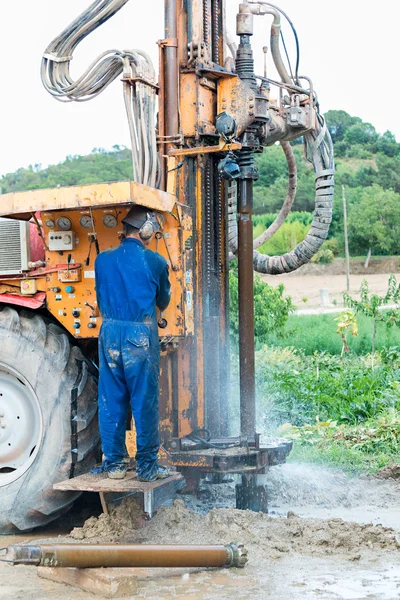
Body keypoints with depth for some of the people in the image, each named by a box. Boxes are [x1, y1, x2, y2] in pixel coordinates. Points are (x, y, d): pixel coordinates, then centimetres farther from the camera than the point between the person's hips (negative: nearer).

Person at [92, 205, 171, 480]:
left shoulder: (103, 259, 5)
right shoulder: (155, 262, -4)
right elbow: (163, 302, 10)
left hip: (110, 332, 4)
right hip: (141, 334, -3)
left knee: (111, 400, 11)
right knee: (145, 401, 4)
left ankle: (114, 463, 18)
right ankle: (147, 465, 10)